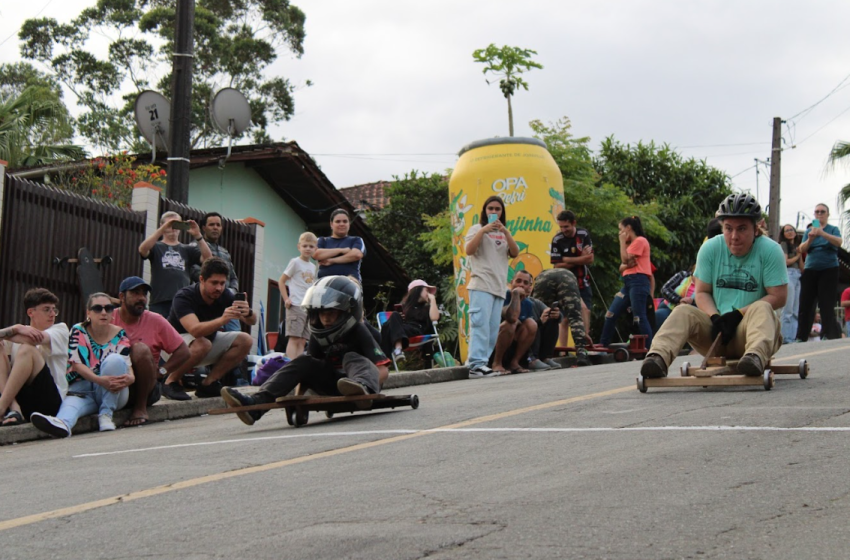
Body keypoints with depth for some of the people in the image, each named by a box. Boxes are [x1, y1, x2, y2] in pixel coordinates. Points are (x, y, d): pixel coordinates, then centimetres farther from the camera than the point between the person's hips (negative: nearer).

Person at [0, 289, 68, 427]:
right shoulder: (20, 332, 19)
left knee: (27, 349, -21)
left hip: (50, 399, -3)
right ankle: (13, 408, -29)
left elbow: (36, 339, -11)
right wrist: (16, 329, -21)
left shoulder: (60, 329, 10)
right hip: (15, 397, 3)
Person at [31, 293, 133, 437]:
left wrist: (130, 378, -34)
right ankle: (63, 423, -73)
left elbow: (127, 365, -8)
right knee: (71, 402, -36)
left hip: (113, 392, 1)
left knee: (114, 359, -27)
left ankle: (106, 414, -27)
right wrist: (100, 380, -30)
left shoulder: (120, 335, 3)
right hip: (82, 389, -1)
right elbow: (77, 364, -11)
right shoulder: (78, 331, 0)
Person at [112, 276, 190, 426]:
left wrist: (161, 371, -7)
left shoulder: (155, 321, 5)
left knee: (140, 348, -25)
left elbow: (183, 351, 5)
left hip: (146, 390, 1)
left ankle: (141, 407, -17)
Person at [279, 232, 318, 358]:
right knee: (294, 338, -13)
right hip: (296, 306, -7)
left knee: (302, 341, 6)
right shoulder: (295, 262, -2)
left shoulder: (313, 267, 16)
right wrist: (286, 299, -12)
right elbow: (281, 281, -3)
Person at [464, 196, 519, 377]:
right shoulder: (477, 229, 8)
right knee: (481, 324, -17)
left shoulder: (504, 233, 22)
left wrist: (505, 232, -7)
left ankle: (481, 363, 1)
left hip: (499, 286, 6)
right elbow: (469, 251, -9)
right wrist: (483, 231, -17)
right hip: (481, 285, -6)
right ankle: (476, 364, -23)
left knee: (493, 329, 1)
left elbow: (515, 253, 5)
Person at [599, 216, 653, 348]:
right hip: (628, 283, 10)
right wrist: (626, 265, -6)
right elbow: (622, 267, 17)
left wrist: (622, 242, -1)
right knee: (611, 314, 6)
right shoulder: (632, 243, 24)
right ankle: (603, 345, 10)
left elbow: (625, 259, -11)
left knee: (639, 317, -14)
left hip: (638, 281, -10)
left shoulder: (640, 241, -4)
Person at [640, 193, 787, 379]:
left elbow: (778, 297, -8)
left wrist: (737, 315, -16)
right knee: (682, 312, -22)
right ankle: (659, 358, -47)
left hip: (749, 329, -3)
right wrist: (715, 318, -14)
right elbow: (702, 293, 7)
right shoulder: (710, 249, 4)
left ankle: (756, 356, -61)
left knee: (761, 309, -33)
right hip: (717, 329, 3)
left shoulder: (770, 250, -5)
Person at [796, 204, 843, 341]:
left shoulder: (833, 229, 6)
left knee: (827, 304, -9)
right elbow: (802, 250, 4)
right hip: (810, 270, 3)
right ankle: (801, 337, 3)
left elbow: (838, 242, -15)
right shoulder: (809, 231, 15)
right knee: (805, 304, 0)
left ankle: (830, 336, -9)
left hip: (828, 270, -3)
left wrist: (822, 233, -30)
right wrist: (810, 239, -17)